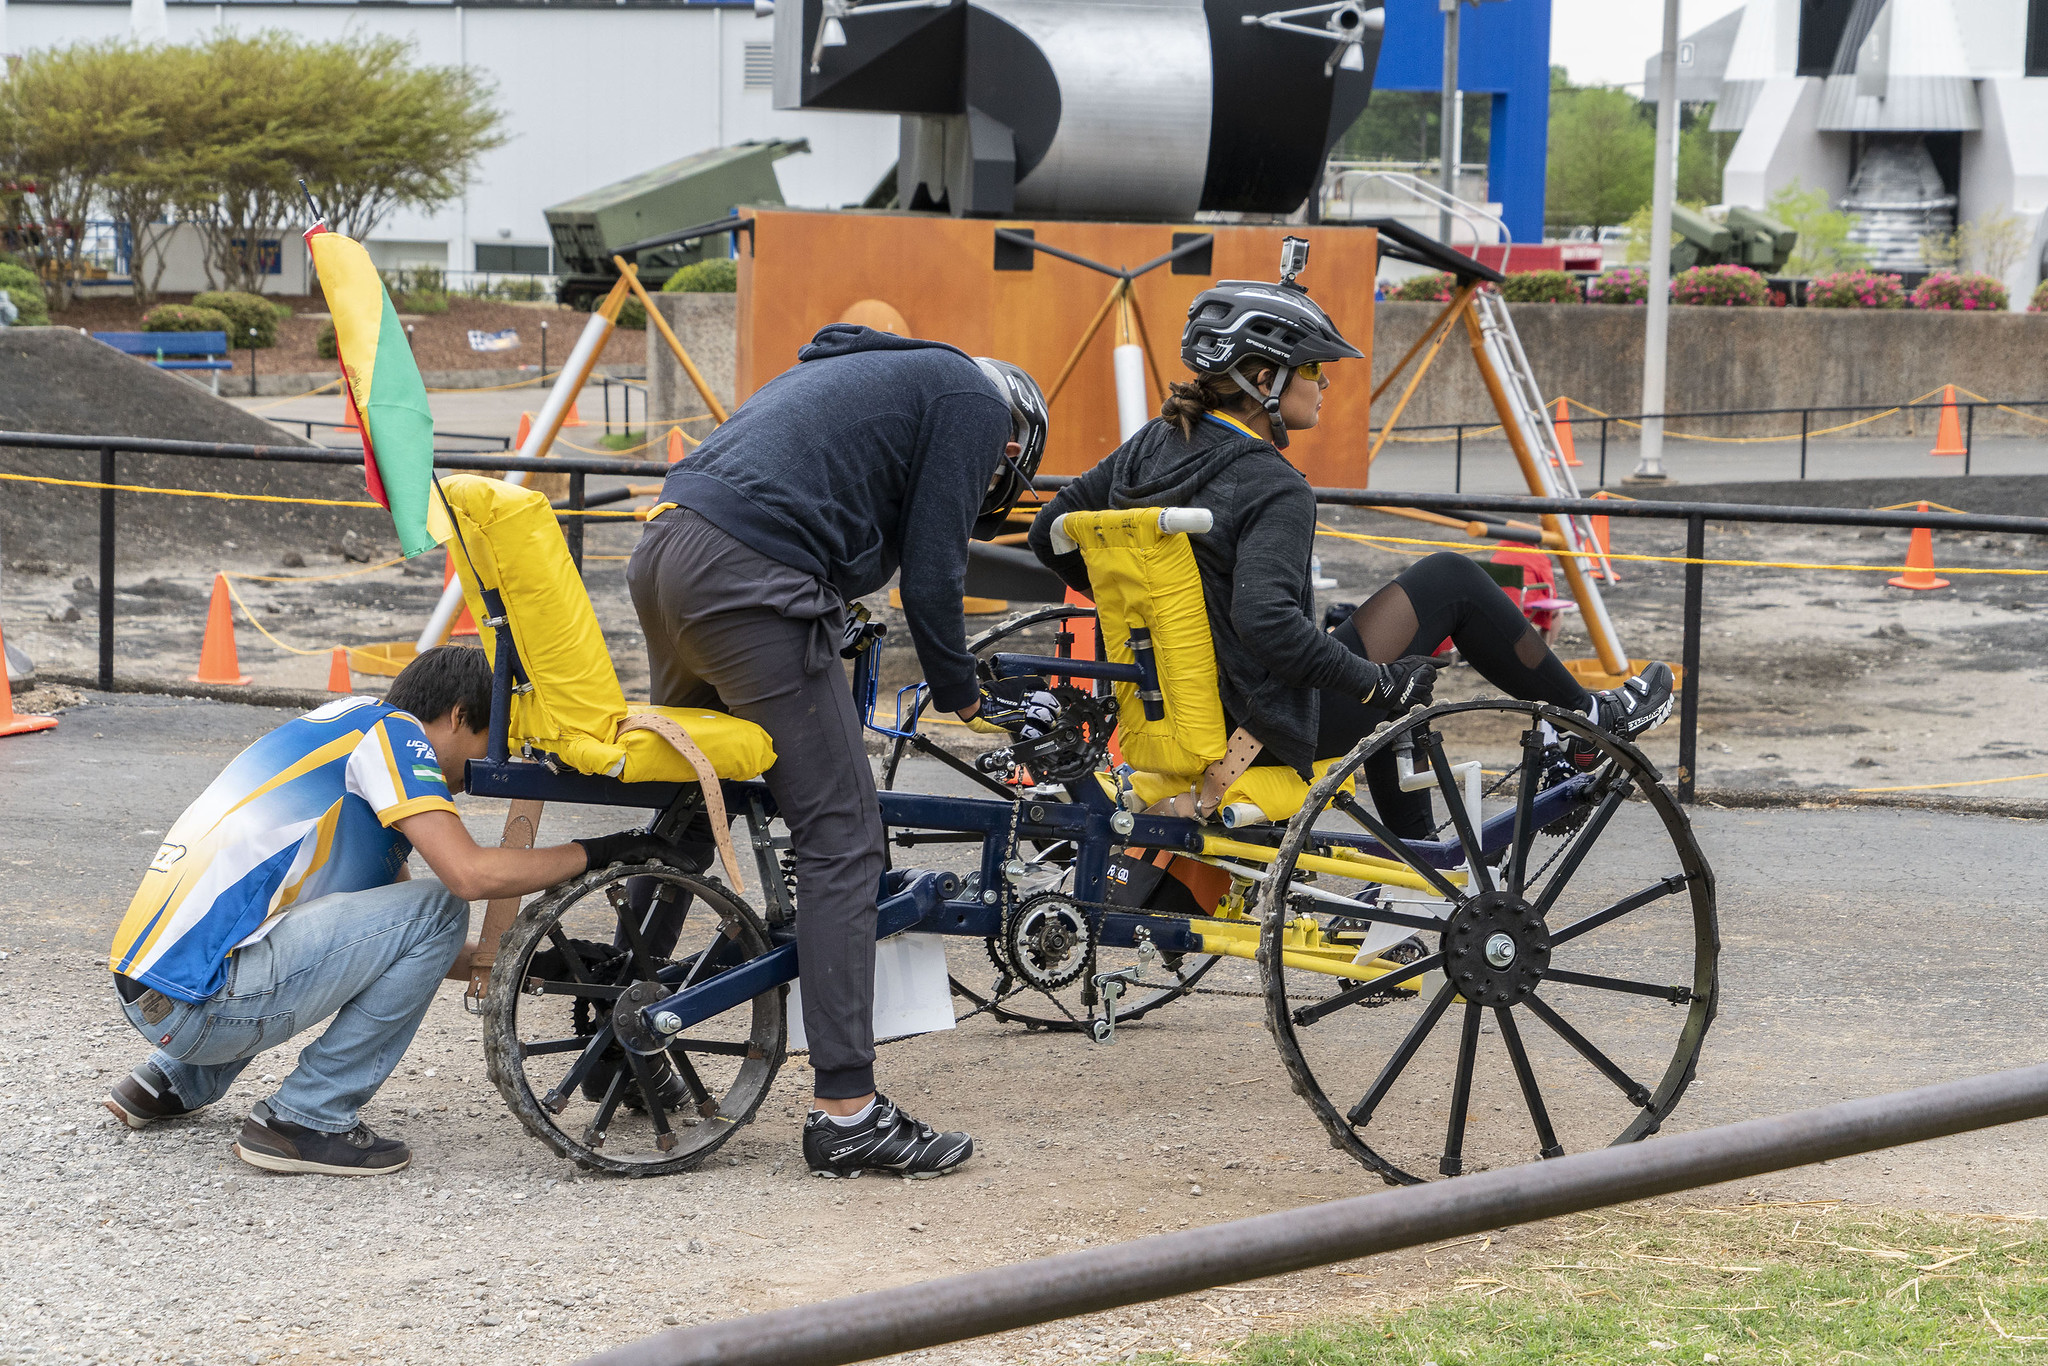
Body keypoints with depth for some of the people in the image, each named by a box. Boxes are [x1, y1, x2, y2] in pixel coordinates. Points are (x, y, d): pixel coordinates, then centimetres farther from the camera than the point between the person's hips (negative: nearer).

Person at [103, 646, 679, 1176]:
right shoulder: (389, 729, -3)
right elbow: (470, 874, -17)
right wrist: (594, 852, -3)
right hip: (198, 1003, -10)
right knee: (436, 911, -9)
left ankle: (174, 1081, 23)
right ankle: (305, 1120, -5)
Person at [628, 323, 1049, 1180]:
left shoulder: (869, 374, 33)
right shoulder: (977, 402, 7)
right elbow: (931, 570, 0)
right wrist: (965, 699, 11)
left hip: (664, 554, 9)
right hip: (749, 586, -9)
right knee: (841, 838, -3)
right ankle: (846, 1113, -4)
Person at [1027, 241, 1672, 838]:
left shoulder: (1152, 444, 1)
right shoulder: (1274, 490, -23)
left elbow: (1051, 533, 9)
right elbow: (1266, 620, -36)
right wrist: (1375, 682, -25)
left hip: (1175, 709, 8)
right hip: (1277, 730, -8)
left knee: (1389, 681, 33)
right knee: (1449, 579, 6)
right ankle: (1589, 721, 21)